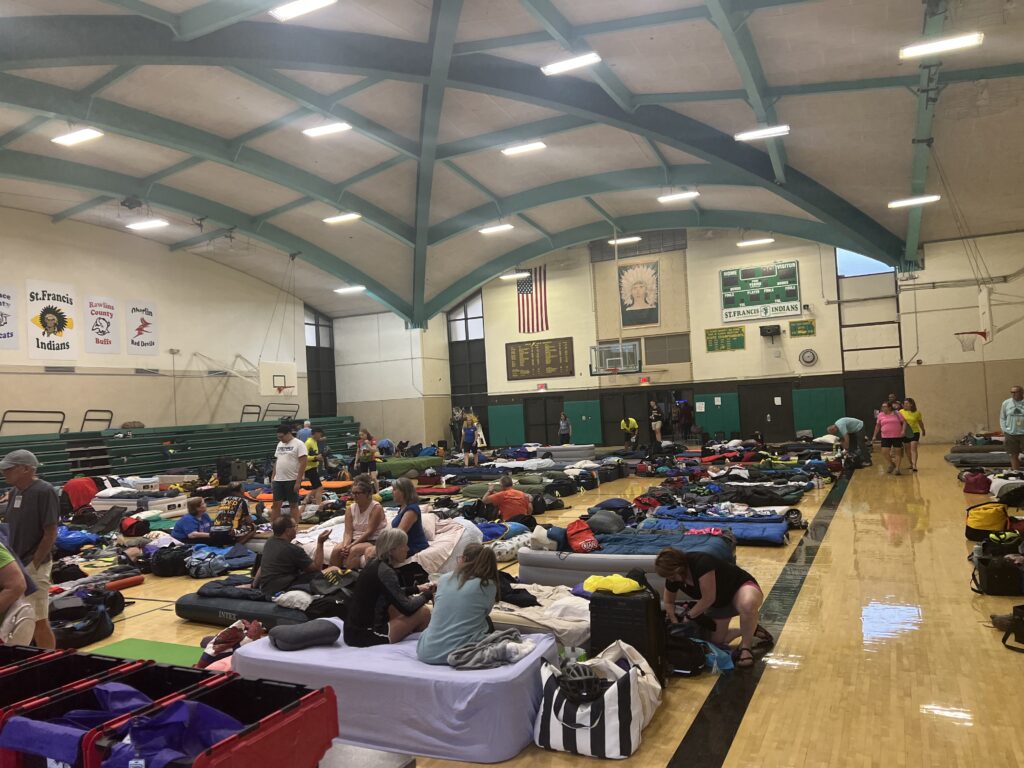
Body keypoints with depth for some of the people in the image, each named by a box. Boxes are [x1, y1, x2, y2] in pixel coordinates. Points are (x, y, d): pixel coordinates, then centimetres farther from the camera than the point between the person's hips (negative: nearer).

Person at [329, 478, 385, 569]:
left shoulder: (376, 508, -11)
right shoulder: (350, 508, 6)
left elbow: (369, 532, -17)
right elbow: (348, 532, -1)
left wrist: (351, 545, -22)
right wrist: (345, 545, -22)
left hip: (373, 541, -5)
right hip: (355, 540, 6)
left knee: (353, 550, -32)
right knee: (336, 550, -21)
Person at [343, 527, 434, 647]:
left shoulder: (375, 563, 7)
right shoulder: (385, 572, -19)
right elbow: (407, 608, -20)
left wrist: (417, 589, 17)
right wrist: (427, 594, -3)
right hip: (365, 636, -9)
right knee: (423, 612, -7)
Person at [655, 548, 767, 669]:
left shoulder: (701, 562, -35)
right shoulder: (672, 578, -12)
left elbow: (708, 598, -30)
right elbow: (668, 601, 6)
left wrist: (689, 615, -18)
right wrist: (675, 623, -8)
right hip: (719, 603, 8)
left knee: (748, 604, -42)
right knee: (716, 640, 1)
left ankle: (746, 647, -18)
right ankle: (750, 628, 24)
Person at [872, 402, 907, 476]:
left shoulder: (897, 413, 1)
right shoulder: (881, 415, 6)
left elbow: (904, 422, 1)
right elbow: (878, 426, 14)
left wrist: (903, 430, -15)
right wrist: (874, 436, 12)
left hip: (897, 436, -2)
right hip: (886, 437, 2)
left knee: (898, 452, -1)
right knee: (885, 451, -5)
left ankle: (897, 468, 7)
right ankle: (892, 464, 20)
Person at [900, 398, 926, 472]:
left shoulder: (917, 413, -4)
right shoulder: (901, 412, -4)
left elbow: (920, 422, 11)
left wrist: (923, 431, 24)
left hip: (915, 432, -2)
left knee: (913, 449, -12)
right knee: (908, 449, 11)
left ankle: (914, 466, -17)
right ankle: (911, 464, 28)